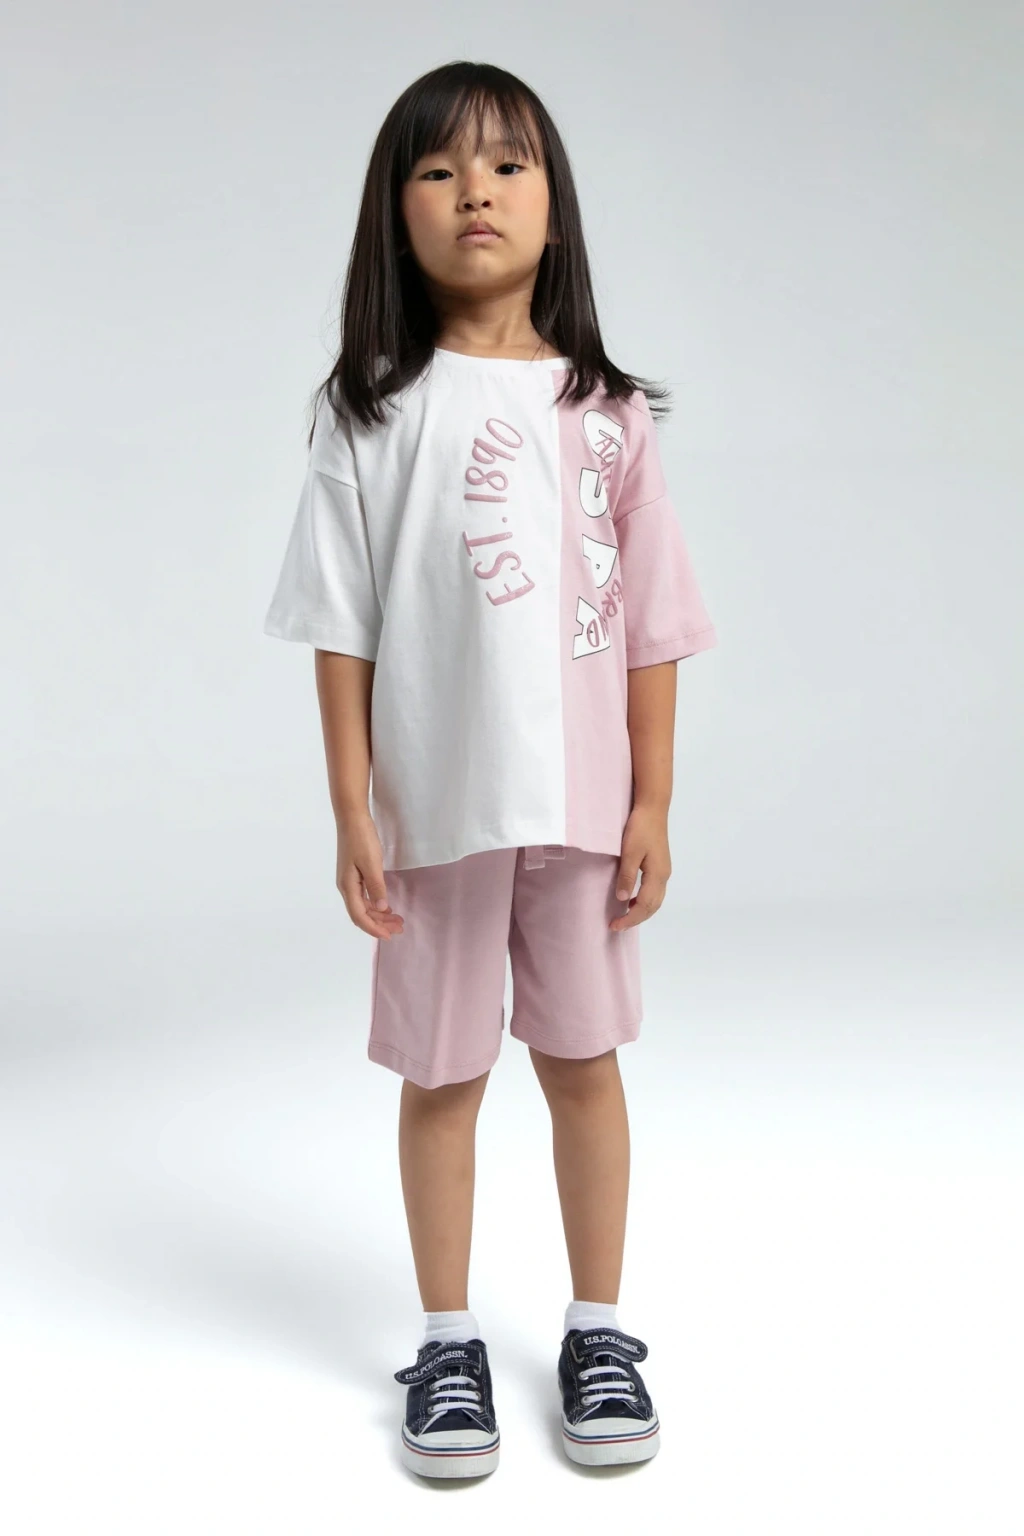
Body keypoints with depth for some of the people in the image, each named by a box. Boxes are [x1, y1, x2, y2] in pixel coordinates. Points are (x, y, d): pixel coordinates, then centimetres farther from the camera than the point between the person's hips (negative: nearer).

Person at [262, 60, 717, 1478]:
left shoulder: (605, 412, 3)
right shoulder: (370, 410, -1)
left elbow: (650, 627, 3)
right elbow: (343, 628, -2)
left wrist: (652, 804, 1)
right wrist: (352, 812, -6)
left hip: (582, 801, 2)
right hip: (433, 803, -1)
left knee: (585, 1059, 12)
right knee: (441, 1074, 10)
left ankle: (600, 1330, 29)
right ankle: (448, 1344, 27)